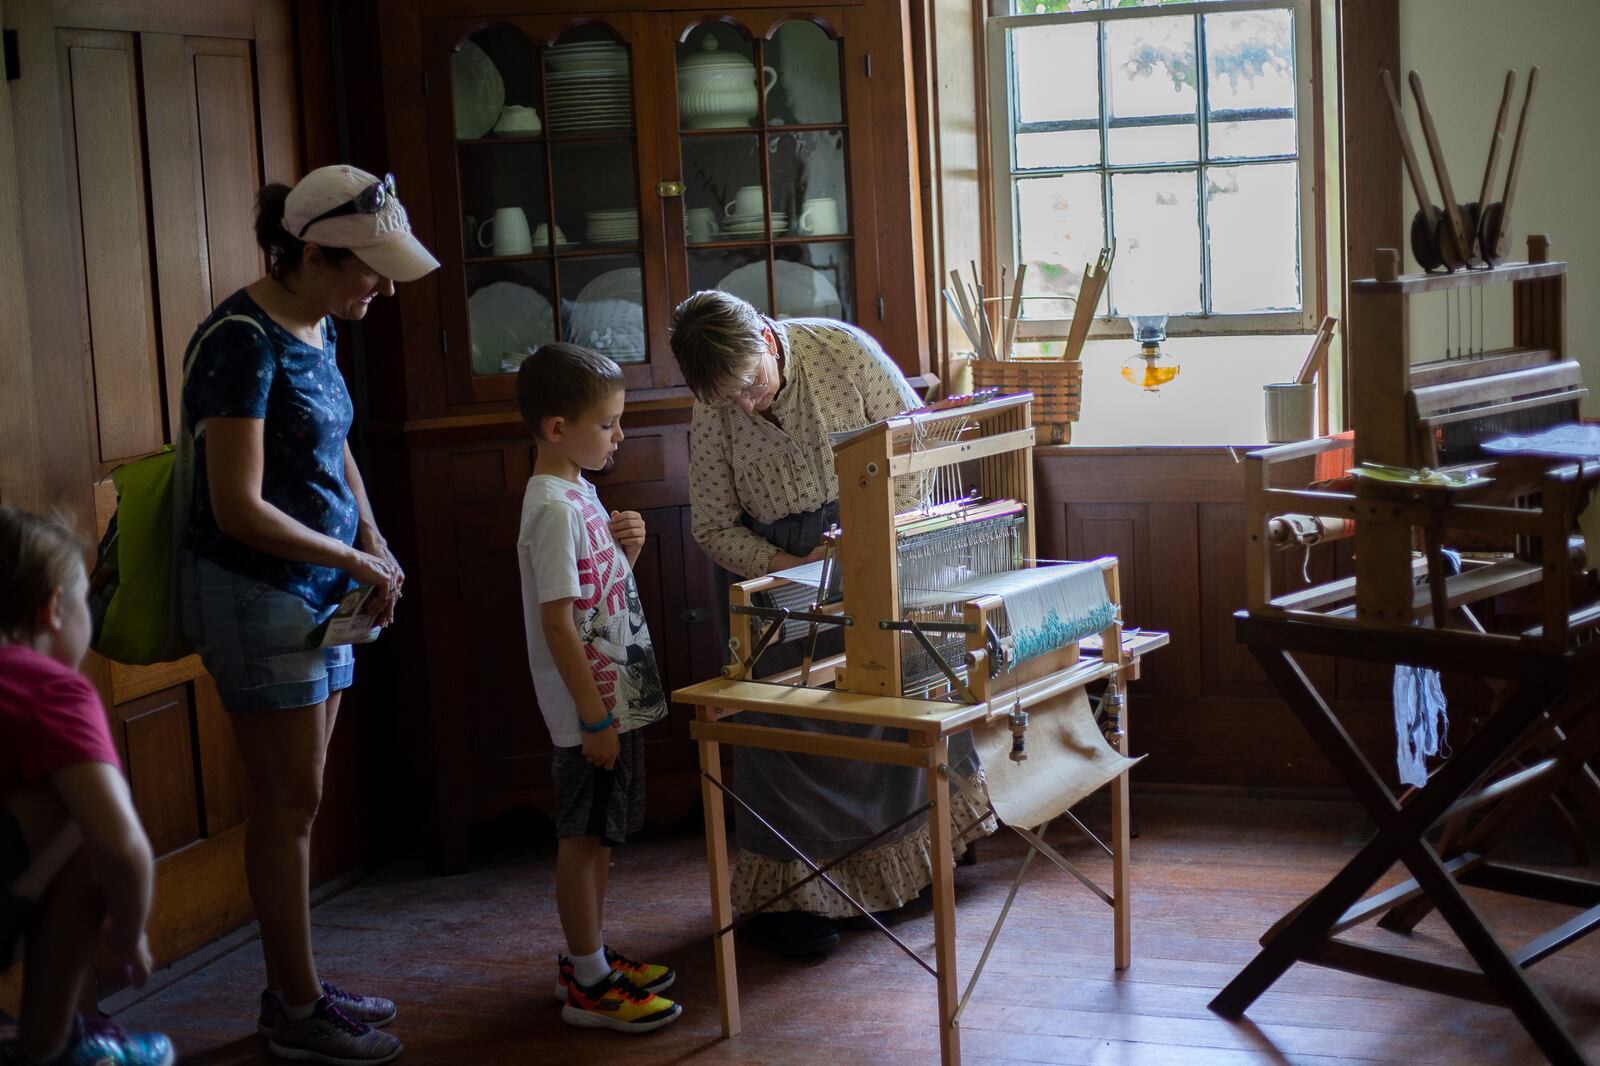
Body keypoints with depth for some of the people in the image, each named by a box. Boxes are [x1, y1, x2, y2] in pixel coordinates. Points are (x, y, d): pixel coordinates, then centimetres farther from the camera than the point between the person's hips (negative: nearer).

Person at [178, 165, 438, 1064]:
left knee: (298, 798, 14)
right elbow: (240, 508, -23)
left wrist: (373, 537, 8)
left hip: (319, 586, 9)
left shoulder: (317, 327, 7)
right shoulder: (244, 342, -20)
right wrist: (356, 561, -14)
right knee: (289, 802, 0)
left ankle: (297, 988, 25)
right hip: (256, 591, -9)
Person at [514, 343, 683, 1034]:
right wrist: (595, 717, -22)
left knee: (598, 836, 17)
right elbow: (557, 622, -22)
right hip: (591, 706, -10)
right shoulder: (554, 508, -19)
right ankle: (588, 986, 8)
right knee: (584, 836, -1)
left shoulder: (578, 492, 11)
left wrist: (625, 550, 2)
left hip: (617, 697, 10)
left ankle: (588, 958, 29)